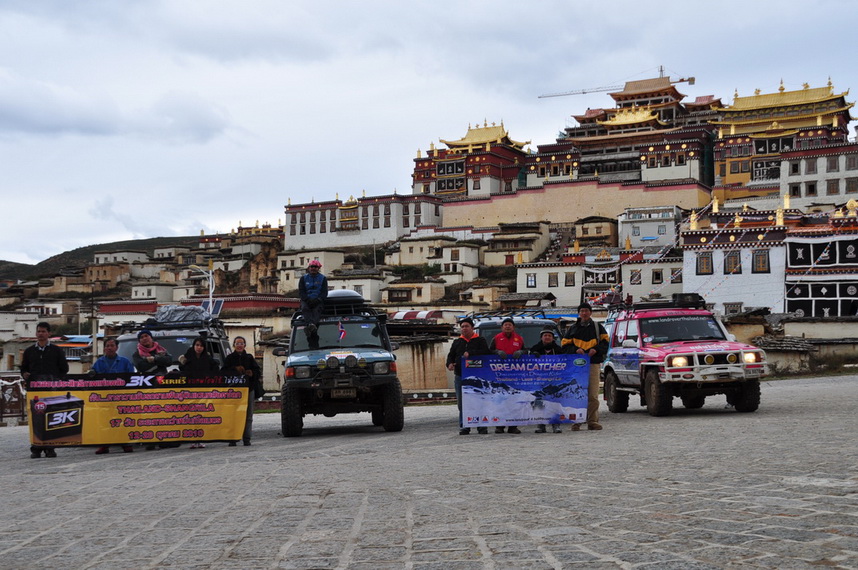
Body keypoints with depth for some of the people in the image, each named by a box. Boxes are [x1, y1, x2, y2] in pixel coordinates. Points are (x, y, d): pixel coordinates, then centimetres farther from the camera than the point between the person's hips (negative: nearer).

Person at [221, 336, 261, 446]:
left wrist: (252, 373, -11)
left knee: (248, 415, 1)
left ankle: (246, 438, 4)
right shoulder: (229, 358, 10)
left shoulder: (249, 358, 14)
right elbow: (223, 372, 0)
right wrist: (235, 369, -13)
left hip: (249, 389, 2)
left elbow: (258, 371, 9)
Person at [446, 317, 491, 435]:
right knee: (462, 403, 2)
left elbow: (485, 353, -9)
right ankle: (464, 427, 8)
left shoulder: (480, 341, 8)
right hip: (460, 376, 4)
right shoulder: (457, 342, 20)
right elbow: (450, 356, 18)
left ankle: (482, 426, 1)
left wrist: (470, 353, -18)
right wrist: (449, 364, -4)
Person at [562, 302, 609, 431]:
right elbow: (565, 345, 10)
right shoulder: (573, 328, 13)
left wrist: (596, 349, -8)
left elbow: (605, 342, 11)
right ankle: (576, 421, 0)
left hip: (593, 363, 0)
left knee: (593, 395, -2)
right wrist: (576, 350, -9)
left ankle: (592, 421, 4)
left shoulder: (598, 327, 13)